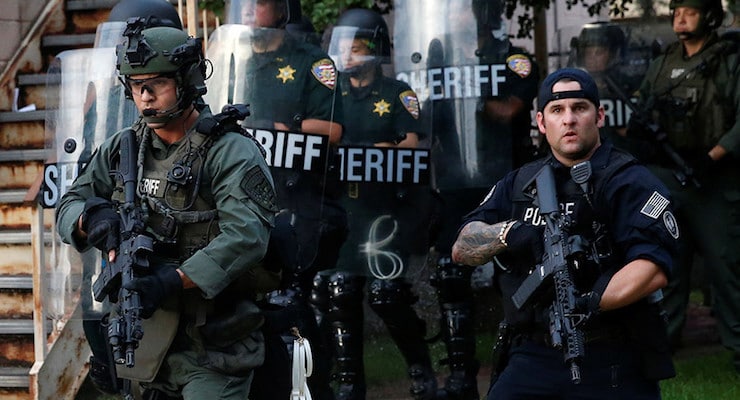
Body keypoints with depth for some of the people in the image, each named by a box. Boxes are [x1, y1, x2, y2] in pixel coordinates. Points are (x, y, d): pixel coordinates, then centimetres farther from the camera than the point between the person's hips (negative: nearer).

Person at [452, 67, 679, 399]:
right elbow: (462, 248, 7)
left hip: (613, 363, -4)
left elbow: (653, 269, -15)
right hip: (533, 358, 4)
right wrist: (509, 233, -13)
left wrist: (589, 303, -29)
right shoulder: (519, 184, 15)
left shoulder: (629, 182, -3)